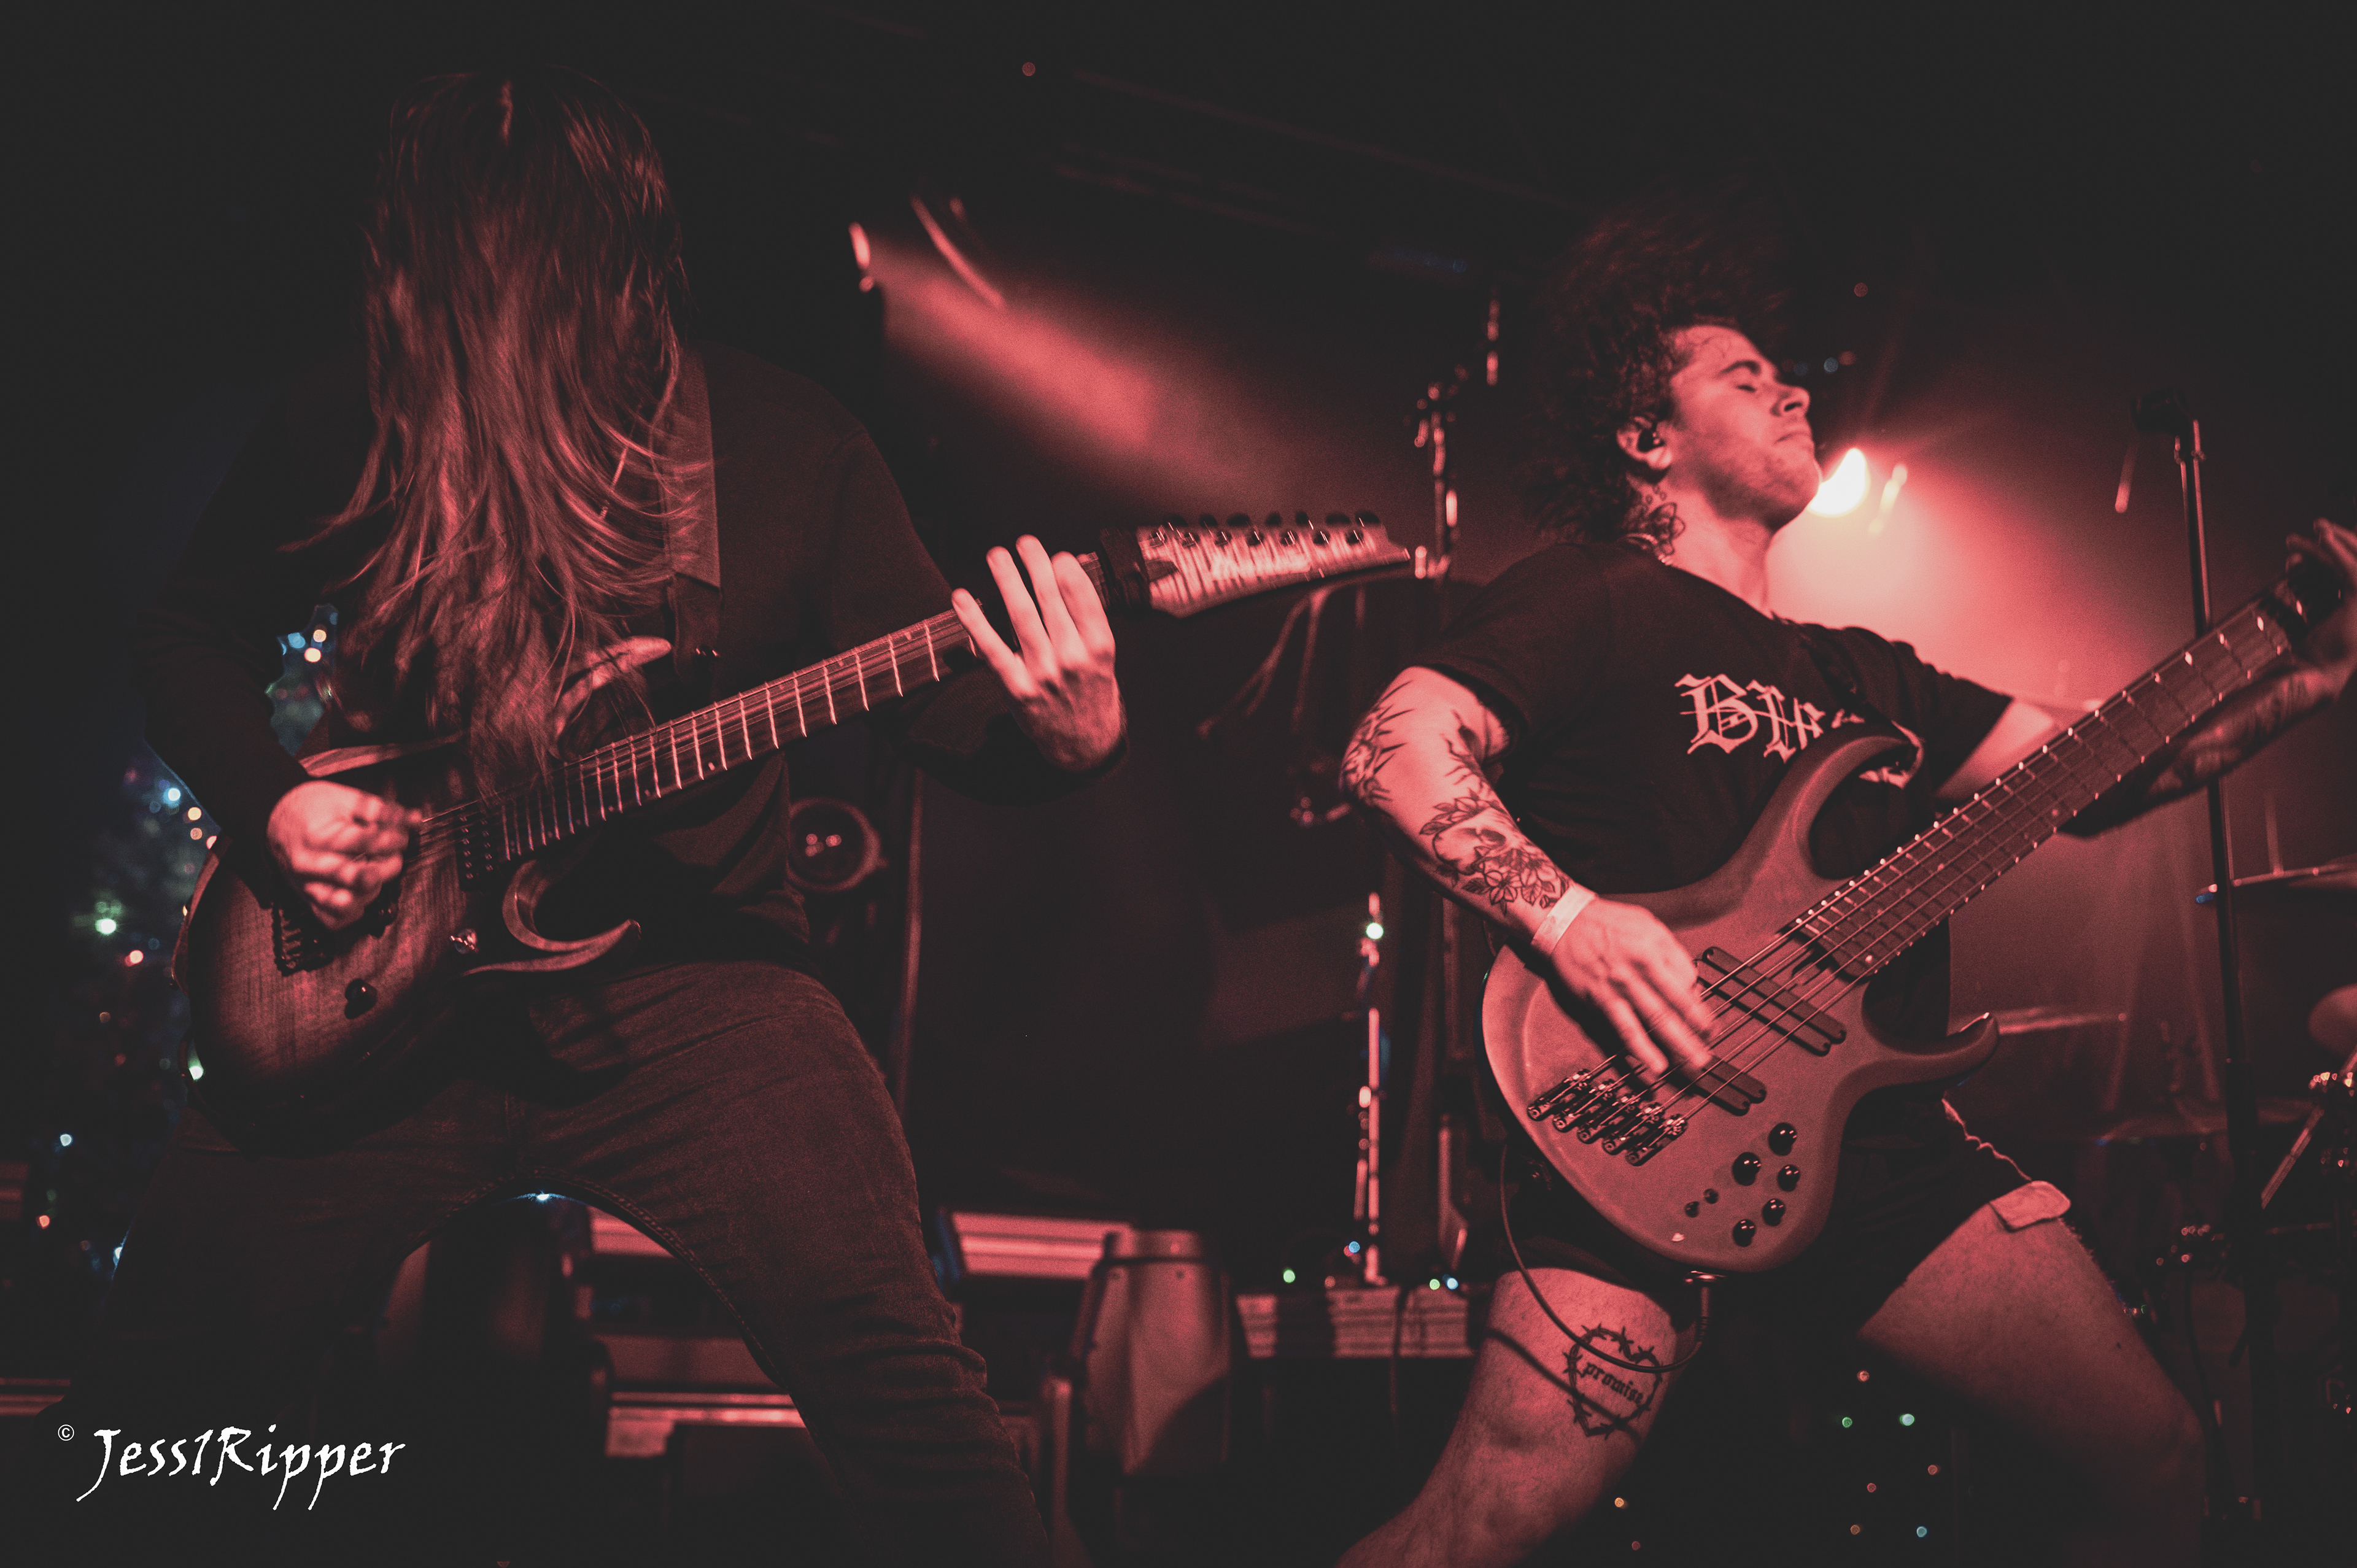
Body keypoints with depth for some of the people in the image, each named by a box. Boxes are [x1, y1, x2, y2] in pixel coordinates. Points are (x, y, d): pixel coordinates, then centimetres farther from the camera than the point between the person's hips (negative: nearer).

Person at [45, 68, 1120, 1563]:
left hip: (696, 973, -2)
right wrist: (271, 803, -2)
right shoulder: (356, 425, 2)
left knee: (888, 1352, -18)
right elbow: (194, 635, 16)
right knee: (168, 1378, 2)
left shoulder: (791, 442, -2)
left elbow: (949, 710, -1)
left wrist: (1067, 738, -24)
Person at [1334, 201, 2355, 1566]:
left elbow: (2089, 773, 18)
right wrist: (1566, 915, -26)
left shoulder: (1862, 675, 23)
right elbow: (1396, 749, -12)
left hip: (1883, 1135, 7)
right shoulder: (1599, 602, 1)